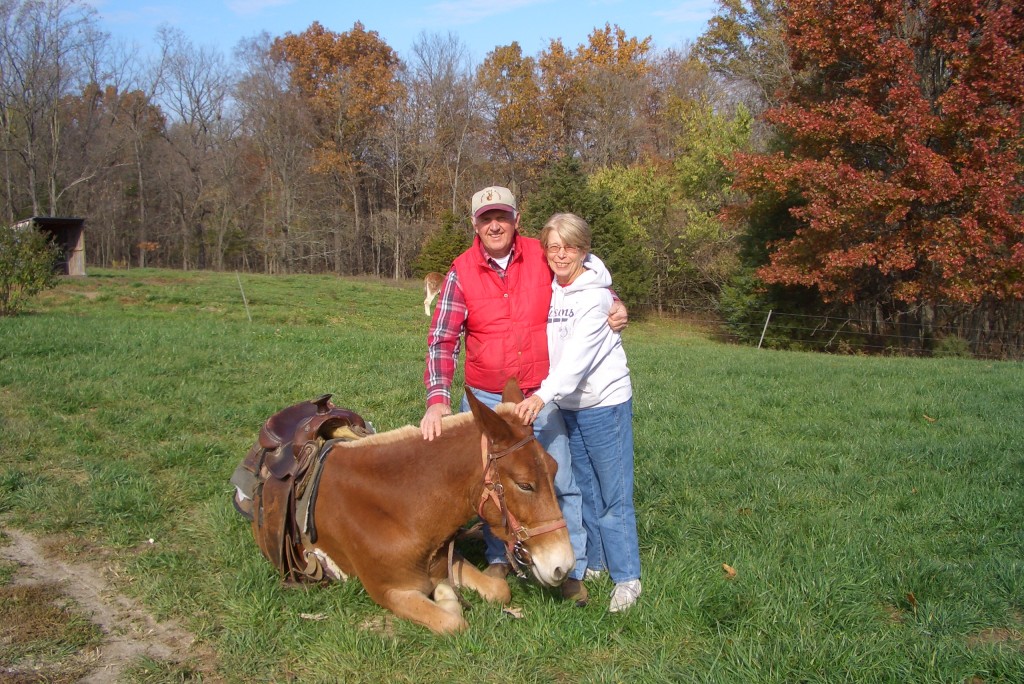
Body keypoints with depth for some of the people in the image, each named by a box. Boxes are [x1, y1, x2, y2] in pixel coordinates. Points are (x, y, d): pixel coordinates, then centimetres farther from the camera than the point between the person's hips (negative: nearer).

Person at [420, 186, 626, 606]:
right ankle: (498, 559, 36)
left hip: (541, 395, 0)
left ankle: (573, 569, 18)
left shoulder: (542, 257, -5)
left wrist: (615, 306, -8)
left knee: (562, 483, 4)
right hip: (484, 399, 0)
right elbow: (442, 340, -11)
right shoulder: (461, 273, -8)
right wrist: (438, 399, -23)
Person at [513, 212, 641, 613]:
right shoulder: (546, 289, 4)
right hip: (565, 405, 7)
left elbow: (579, 354, -29)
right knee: (583, 488, 18)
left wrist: (544, 394, -41)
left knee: (614, 494, 0)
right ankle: (594, 560, 33)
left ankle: (626, 578, 9)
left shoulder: (594, 296, -17)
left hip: (604, 403, -7)